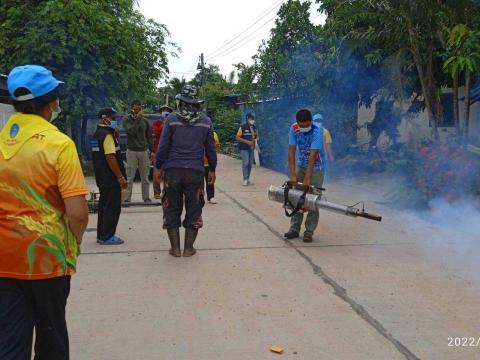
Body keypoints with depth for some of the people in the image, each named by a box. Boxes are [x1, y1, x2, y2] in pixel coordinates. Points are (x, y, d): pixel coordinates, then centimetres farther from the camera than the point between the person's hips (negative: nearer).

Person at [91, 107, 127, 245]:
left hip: (102, 177, 10)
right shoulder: (107, 134, -17)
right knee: (113, 207, -3)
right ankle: (107, 237, 2)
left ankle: (101, 235, 23)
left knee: (104, 205, 16)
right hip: (111, 178, -10)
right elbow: (110, 158, -22)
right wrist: (121, 177, -20)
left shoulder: (98, 133, 14)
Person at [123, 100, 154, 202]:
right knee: (130, 177, -2)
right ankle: (127, 198, 2)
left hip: (144, 151, 3)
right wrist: (138, 118, -20)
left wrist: (152, 151, 7)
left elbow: (149, 137, 13)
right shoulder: (126, 121, 1)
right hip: (132, 151, -3)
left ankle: (146, 198, 13)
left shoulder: (145, 121, 10)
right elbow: (131, 131, -18)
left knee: (145, 177, 6)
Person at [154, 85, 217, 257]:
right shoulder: (205, 121, 4)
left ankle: (175, 248, 12)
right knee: (193, 209, 9)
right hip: (195, 171, 1)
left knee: (172, 208, 9)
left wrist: (158, 166, 7)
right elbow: (210, 148, 8)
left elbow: (163, 145, -2)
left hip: (173, 170, -1)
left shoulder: (172, 118, -2)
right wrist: (212, 169, 17)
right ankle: (189, 248, 13)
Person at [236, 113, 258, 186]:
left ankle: (248, 178, 17)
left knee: (250, 163, 8)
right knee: (245, 163, -13)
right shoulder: (242, 127, -9)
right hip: (244, 148, -6)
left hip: (251, 148, 6)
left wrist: (255, 140, 1)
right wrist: (246, 141, -17)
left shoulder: (254, 128, 8)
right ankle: (245, 179, -9)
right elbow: (237, 137, -10)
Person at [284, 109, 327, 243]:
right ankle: (294, 228, 11)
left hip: (316, 167, -4)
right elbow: (291, 151, -14)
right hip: (301, 165, 4)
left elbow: (313, 155, -29)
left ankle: (309, 231, 2)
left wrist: (307, 178, -30)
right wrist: (293, 174, -21)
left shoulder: (317, 130, -26)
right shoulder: (294, 129, -13)